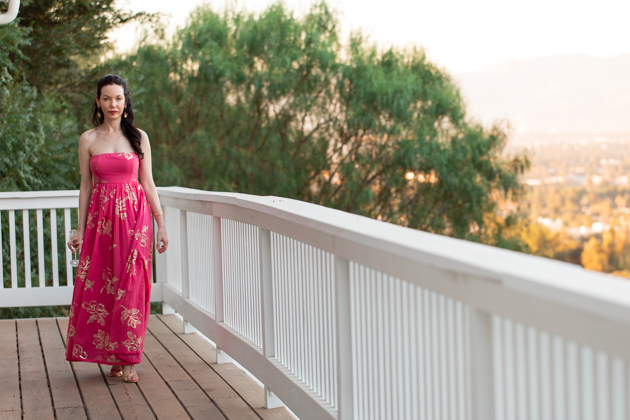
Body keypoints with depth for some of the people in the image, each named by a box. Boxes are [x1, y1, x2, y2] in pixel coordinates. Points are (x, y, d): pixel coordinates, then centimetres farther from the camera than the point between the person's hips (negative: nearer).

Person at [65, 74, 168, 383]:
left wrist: (161, 225, 2)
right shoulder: (88, 139, 5)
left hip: (134, 217, -1)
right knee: (100, 285, -1)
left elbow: (148, 183, 6)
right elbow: (86, 186, 7)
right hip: (100, 217, 1)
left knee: (131, 286, -4)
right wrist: (80, 229, 3)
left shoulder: (138, 137, 4)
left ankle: (127, 358, 2)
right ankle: (113, 357, 11)